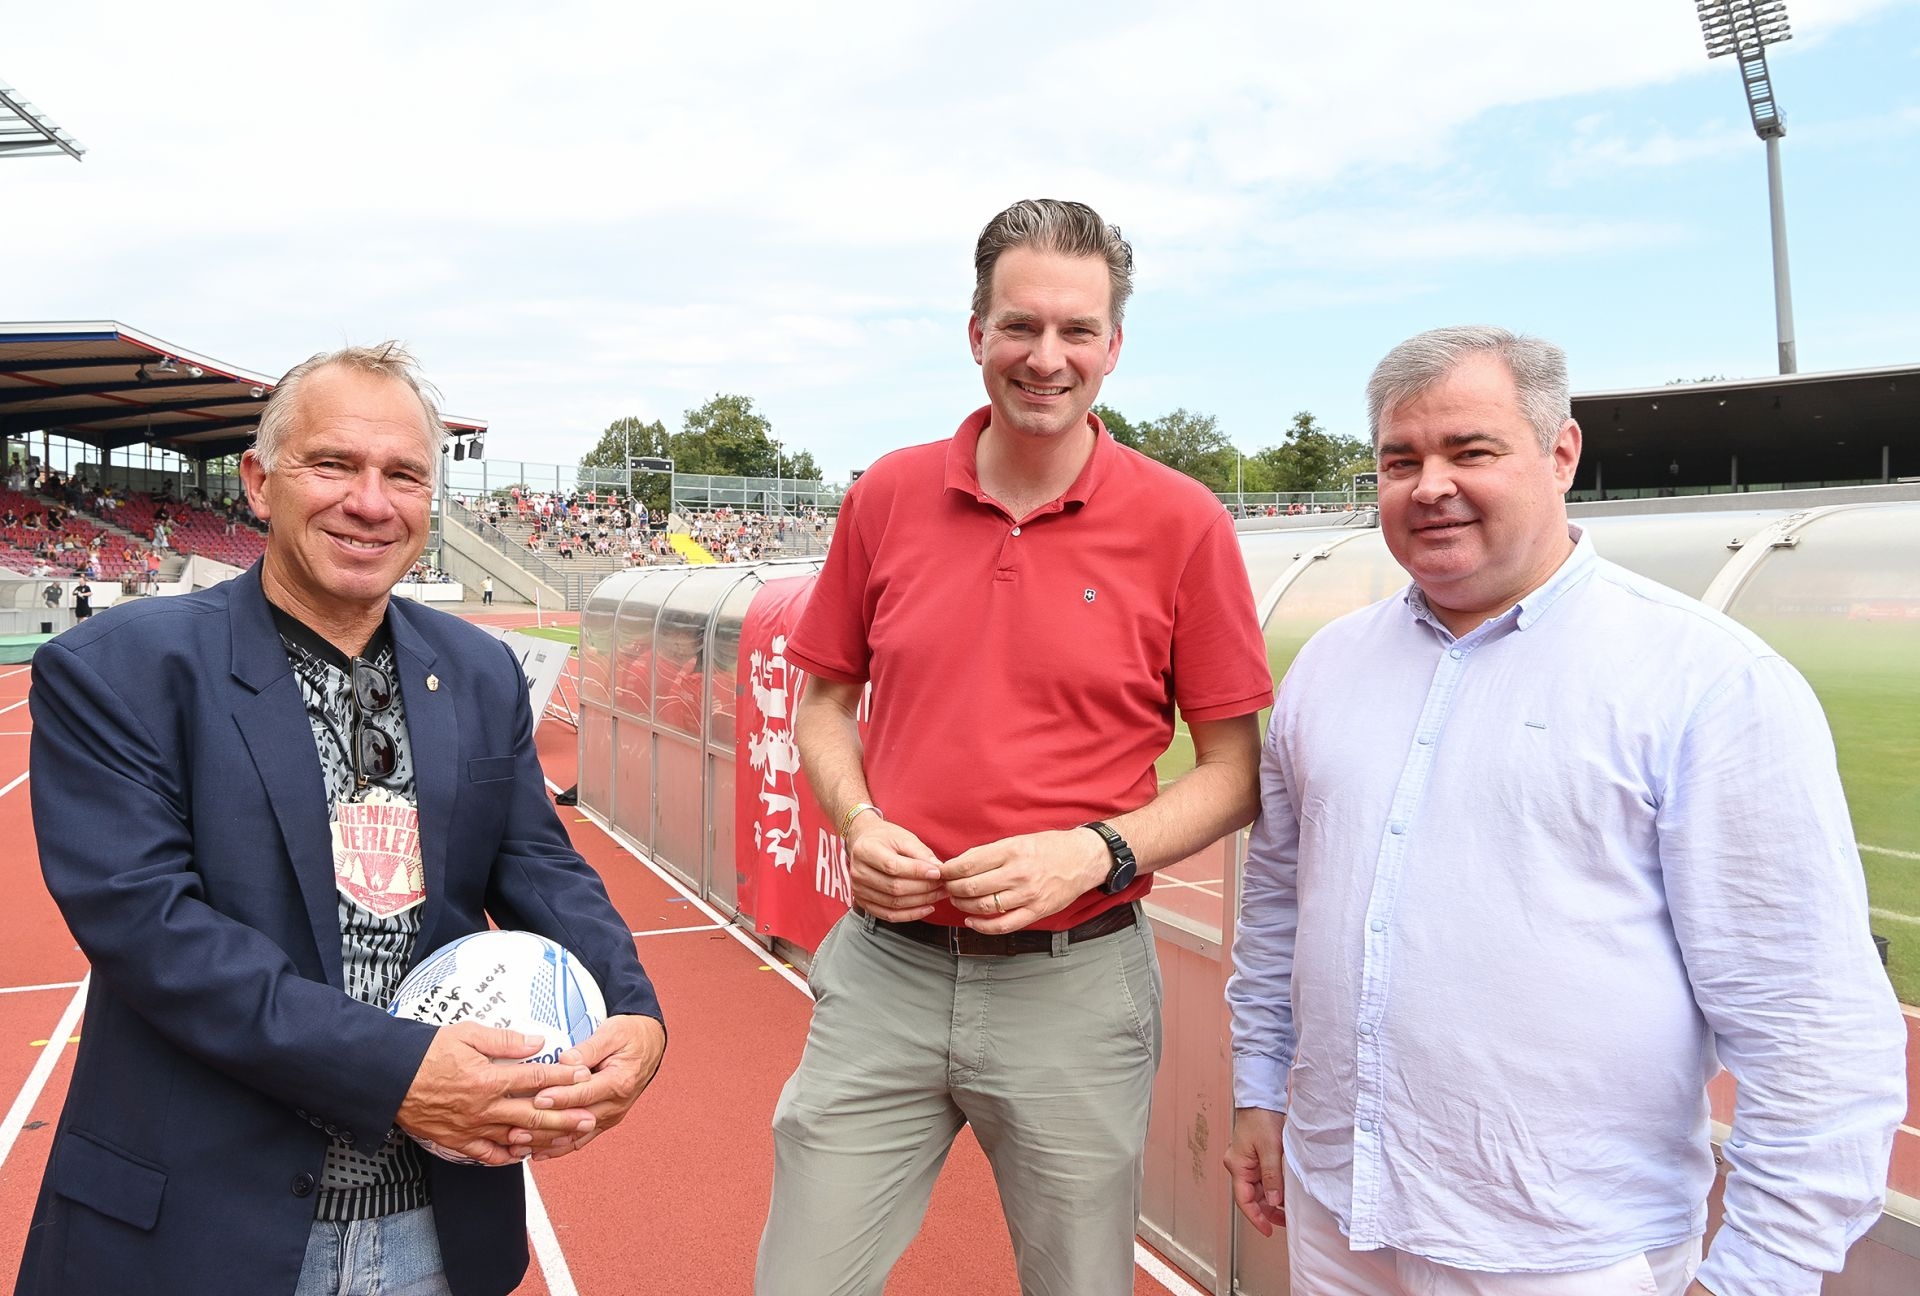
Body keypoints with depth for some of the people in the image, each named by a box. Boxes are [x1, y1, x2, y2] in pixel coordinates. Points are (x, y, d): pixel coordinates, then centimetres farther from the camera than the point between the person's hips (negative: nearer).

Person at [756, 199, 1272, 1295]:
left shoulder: (1181, 523, -7)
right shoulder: (889, 496, 2)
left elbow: (1236, 770, -2)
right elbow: (825, 700, 12)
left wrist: (1096, 852, -16)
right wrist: (858, 821, -6)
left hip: (1074, 986, -2)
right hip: (884, 969, 2)